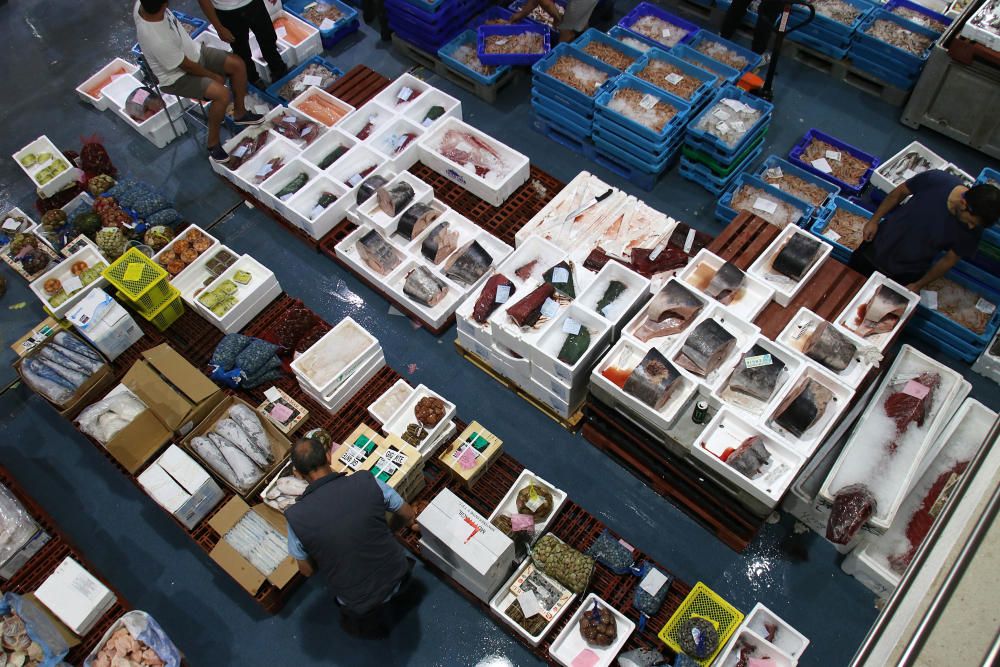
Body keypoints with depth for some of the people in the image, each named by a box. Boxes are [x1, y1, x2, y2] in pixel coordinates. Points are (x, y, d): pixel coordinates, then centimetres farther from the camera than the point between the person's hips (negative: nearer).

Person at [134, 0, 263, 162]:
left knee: (237, 64, -1)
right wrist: (213, 76, -8)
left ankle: (240, 113, 21)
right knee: (222, 94, -28)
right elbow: (187, 66, -23)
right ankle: (213, 142, -8)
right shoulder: (159, 41, -38)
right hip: (177, 77, -8)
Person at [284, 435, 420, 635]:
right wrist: (410, 523, 22)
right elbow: (410, 515, -2)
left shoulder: (296, 517, -21)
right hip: (397, 580, 1)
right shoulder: (367, 482, -19)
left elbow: (307, 571, -4)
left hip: (356, 602, -1)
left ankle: (356, 616, 25)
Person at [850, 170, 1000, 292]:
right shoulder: (934, 180, -27)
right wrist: (874, 220, -5)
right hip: (878, 245, 1)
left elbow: (949, 260, -8)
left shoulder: (971, 231, -23)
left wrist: (918, 285, -3)